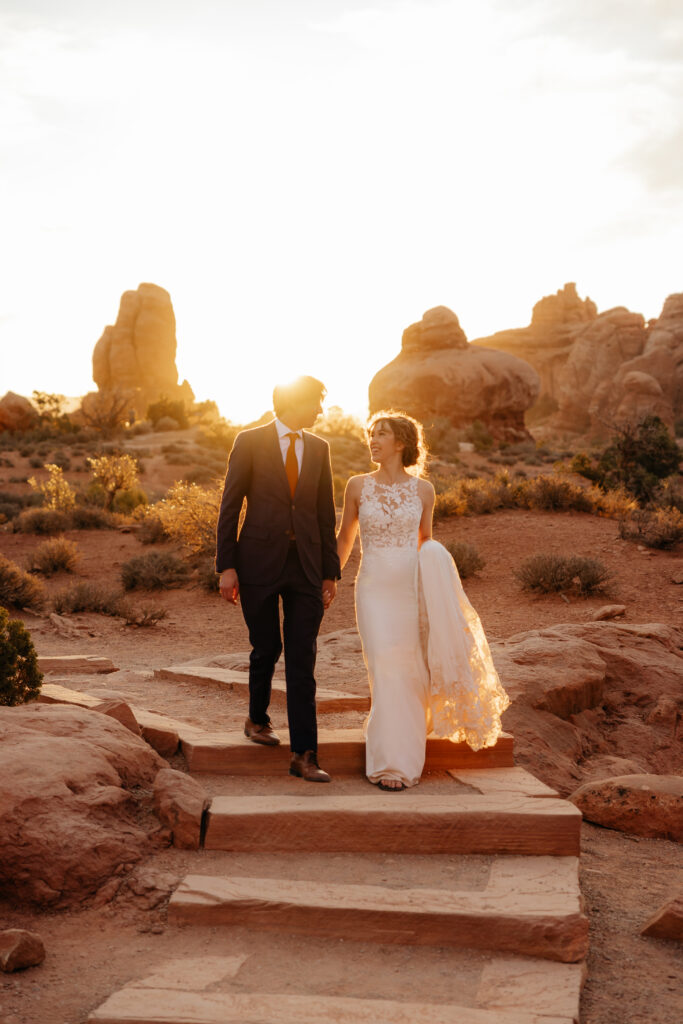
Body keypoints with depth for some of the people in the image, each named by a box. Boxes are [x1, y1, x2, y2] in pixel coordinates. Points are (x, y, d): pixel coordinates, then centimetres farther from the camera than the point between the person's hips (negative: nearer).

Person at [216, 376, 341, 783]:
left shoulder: (319, 448, 10)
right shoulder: (250, 442, -1)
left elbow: (326, 514, 11)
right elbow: (230, 506, -2)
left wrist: (331, 573, 8)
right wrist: (226, 566, -8)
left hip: (306, 566, 3)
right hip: (259, 563, -2)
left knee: (303, 662, -1)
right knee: (266, 650, 9)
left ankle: (305, 754, 1)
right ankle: (258, 719, 36)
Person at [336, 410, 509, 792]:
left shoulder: (423, 490, 5)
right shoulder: (359, 485, 4)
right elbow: (345, 537, 15)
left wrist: (433, 564, -1)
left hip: (412, 589, 1)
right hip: (375, 588, -1)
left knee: (413, 672, 4)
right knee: (387, 671, -10)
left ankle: (407, 755, 26)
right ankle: (391, 763, -3)